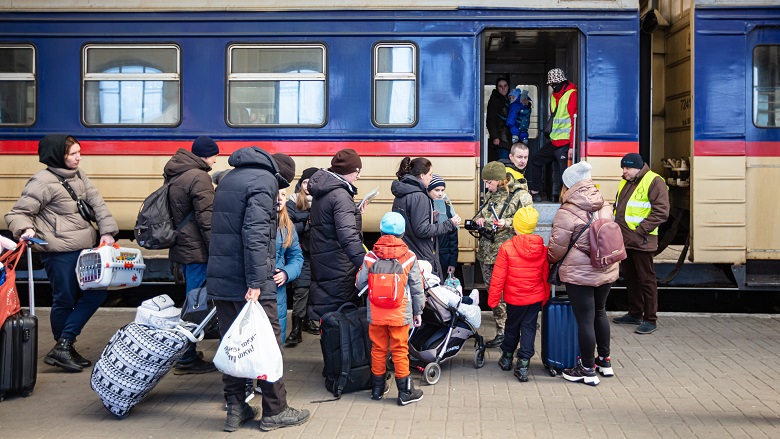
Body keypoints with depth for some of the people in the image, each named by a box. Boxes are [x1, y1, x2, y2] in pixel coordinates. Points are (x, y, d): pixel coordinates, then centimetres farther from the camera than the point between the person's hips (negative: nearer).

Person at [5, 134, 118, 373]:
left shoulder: (79, 176, 11)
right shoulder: (43, 181, -11)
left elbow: (97, 203, 5)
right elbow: (18, 213, -9)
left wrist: (107, 230, -7)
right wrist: (26, 229, -29)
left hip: (85, 248, 8)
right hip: (59, 252, -8)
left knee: (98, 292, 5)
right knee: (65, 301, 2)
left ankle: (64, 347, 9)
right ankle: (63, 349, 21)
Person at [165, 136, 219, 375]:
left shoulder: (176, 175, 15)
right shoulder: (199, 177, -15)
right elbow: (206, 218, -19)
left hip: (182, 246, 10)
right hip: (196, 250, -10)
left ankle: (188, 353, 28)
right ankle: (187, 359, 1)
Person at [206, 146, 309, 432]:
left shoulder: (229, 179, 19)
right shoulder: (264, 181, -9)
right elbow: (255, 234, -21)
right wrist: (256, 283, -23)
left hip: (220, 281, 8)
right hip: (248, 284, -8)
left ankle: (235, 409, 18)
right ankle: (275, 411, 12)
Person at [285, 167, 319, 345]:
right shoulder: (293, 203, -2)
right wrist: (306, 224, -20)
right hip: (302, 253, -3)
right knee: (301, 289, -8)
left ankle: (307, 320, 27)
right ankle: (296, 328, -4)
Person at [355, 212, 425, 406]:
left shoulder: (371, 257, -6)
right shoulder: (409, 257, -7)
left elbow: (360, 283, -2)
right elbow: (417, 288, -1)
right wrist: (418, 311, 10)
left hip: (376, 313, 1)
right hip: (400, 314, -1)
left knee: (378, 349, 14)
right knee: (400, 351, 6)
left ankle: (378, 387, 26)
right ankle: (405, 392, 13)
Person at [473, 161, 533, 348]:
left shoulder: (521, 196, -9)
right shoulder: (490, 195, 14)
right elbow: (481, 213, 28)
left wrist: (507, 223, -23)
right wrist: (479, 219, 5)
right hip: (487, 252, 8)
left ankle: (504, 332, 4)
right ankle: (501, 331, 23)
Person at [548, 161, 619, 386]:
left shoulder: (566, 212, -16)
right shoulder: (605, 206, 3)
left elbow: (557, 248, -11)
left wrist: (549, 258, 10)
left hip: (580, 274, -7)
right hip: (607, 271, 7)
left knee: (585, 319, 2)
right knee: (599, 312, 22)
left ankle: (587, 370, 12)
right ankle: (605, 361, 34)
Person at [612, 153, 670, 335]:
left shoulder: (654, 182, -10)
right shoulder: (625, 183, 16)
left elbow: (661, 212, -17)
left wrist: (640, 231, -19)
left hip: (641, 242, -8)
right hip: (623, 240, 8)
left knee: (646, 279, -1)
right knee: (630, 278, 16)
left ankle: (650, 319, 6)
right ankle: (635, 314, 28)